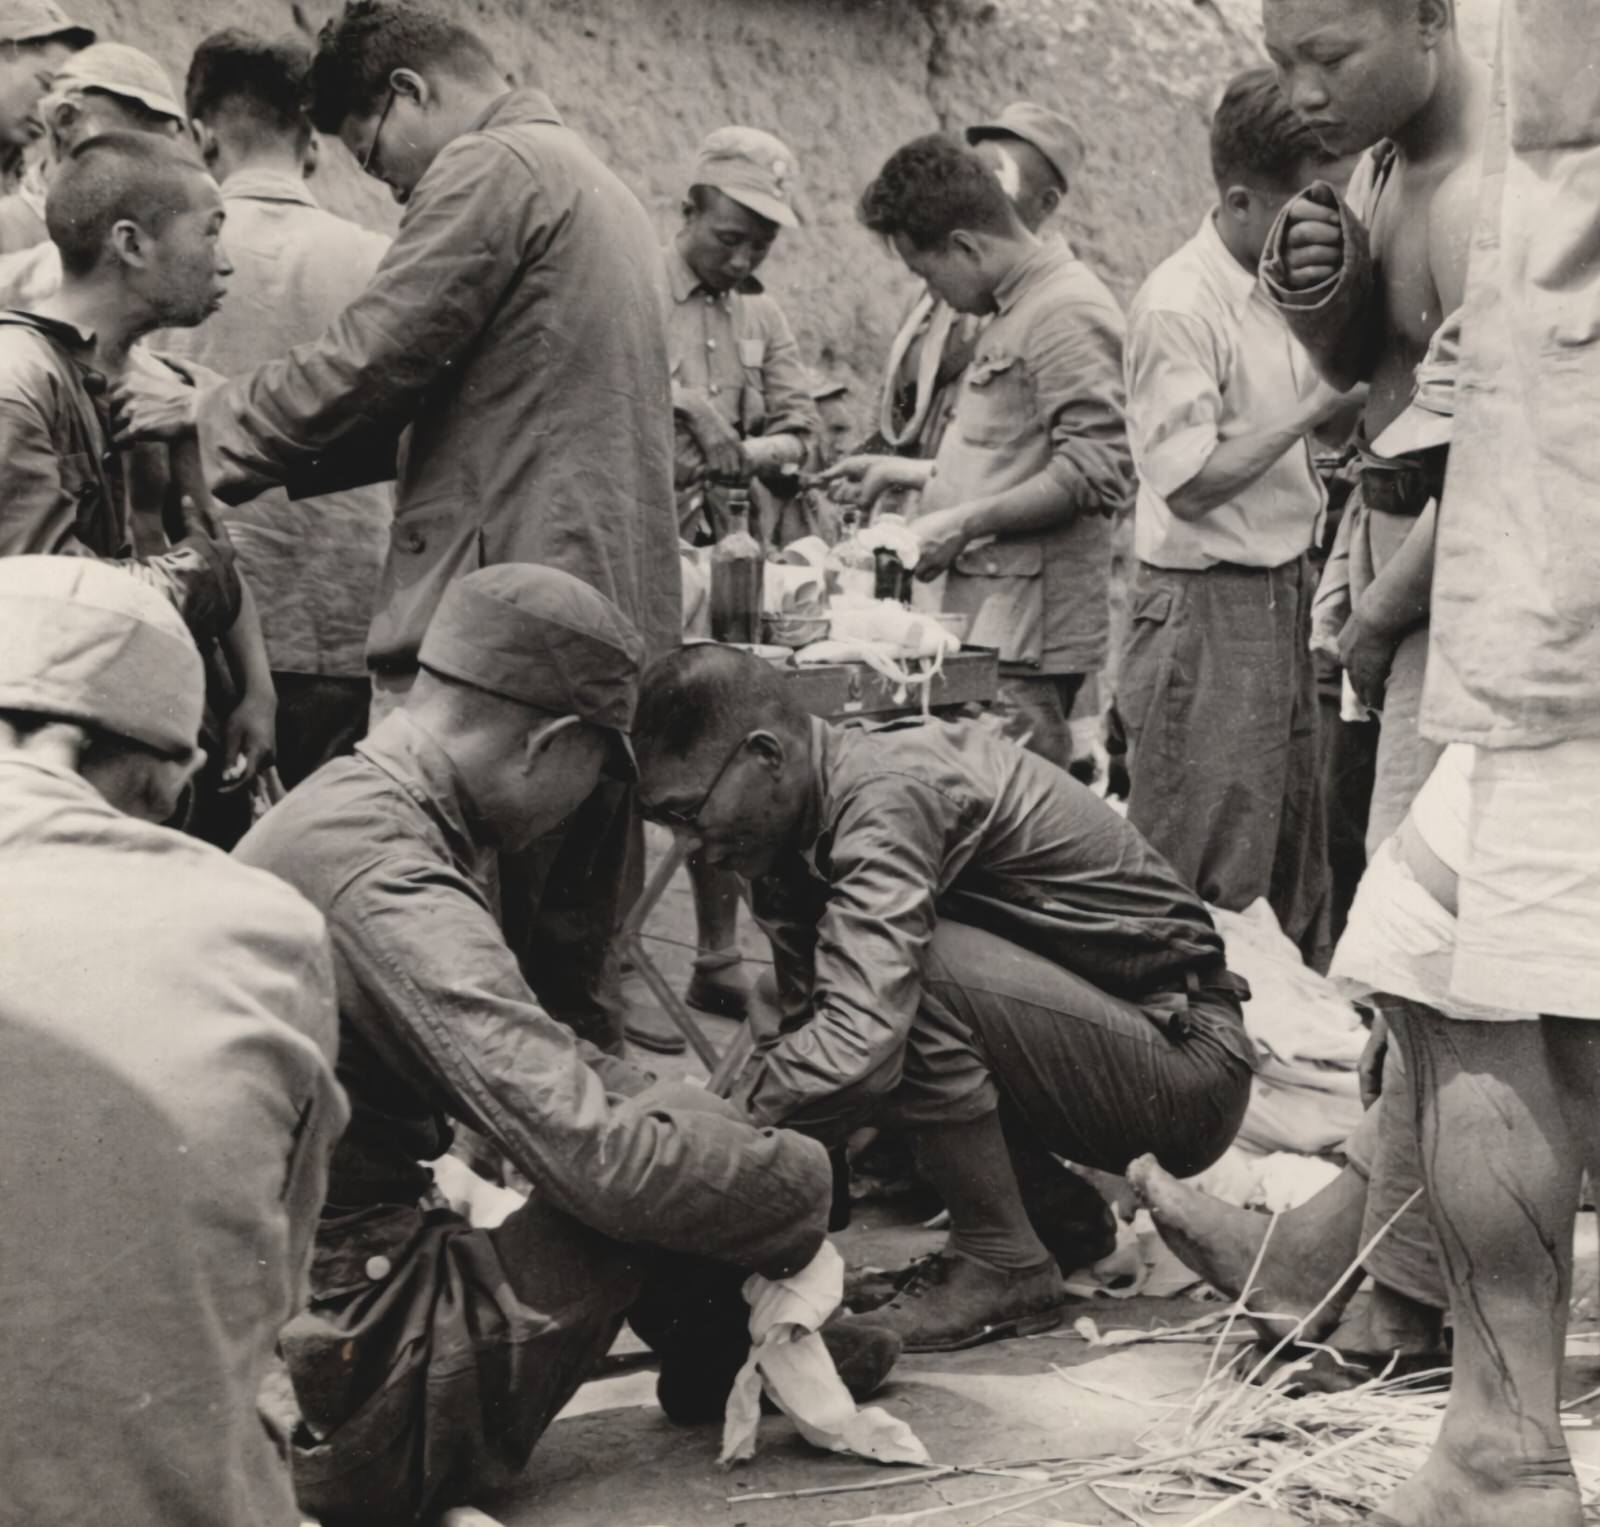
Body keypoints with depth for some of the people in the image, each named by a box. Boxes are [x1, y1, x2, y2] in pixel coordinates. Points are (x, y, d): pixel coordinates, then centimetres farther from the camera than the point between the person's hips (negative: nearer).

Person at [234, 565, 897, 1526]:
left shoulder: (345, 802, 6)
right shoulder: (389, 886, -26)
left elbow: (527, 1056, 16)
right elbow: (610, 1161, -28)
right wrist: (805, 1184, -11)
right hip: (351, 1404, -10)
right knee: (669, 1157, -10)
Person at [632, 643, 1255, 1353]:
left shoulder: (888, 795, -25)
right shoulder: (806, 826, 3)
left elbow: (859, 1045, -37)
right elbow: (805, 1025, 5)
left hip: (1190, 1063, -9)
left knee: (904, 973, -27)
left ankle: (1004, 1266, -9)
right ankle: (1059, 1214, 14)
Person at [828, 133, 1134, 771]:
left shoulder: (1067, 313, -12)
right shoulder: (1018, 308, 20)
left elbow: (1097, 473, -20)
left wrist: (966, 522, -17)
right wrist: (912, 472, 25)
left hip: (1026, 639, -10)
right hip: (990, 621, 10)